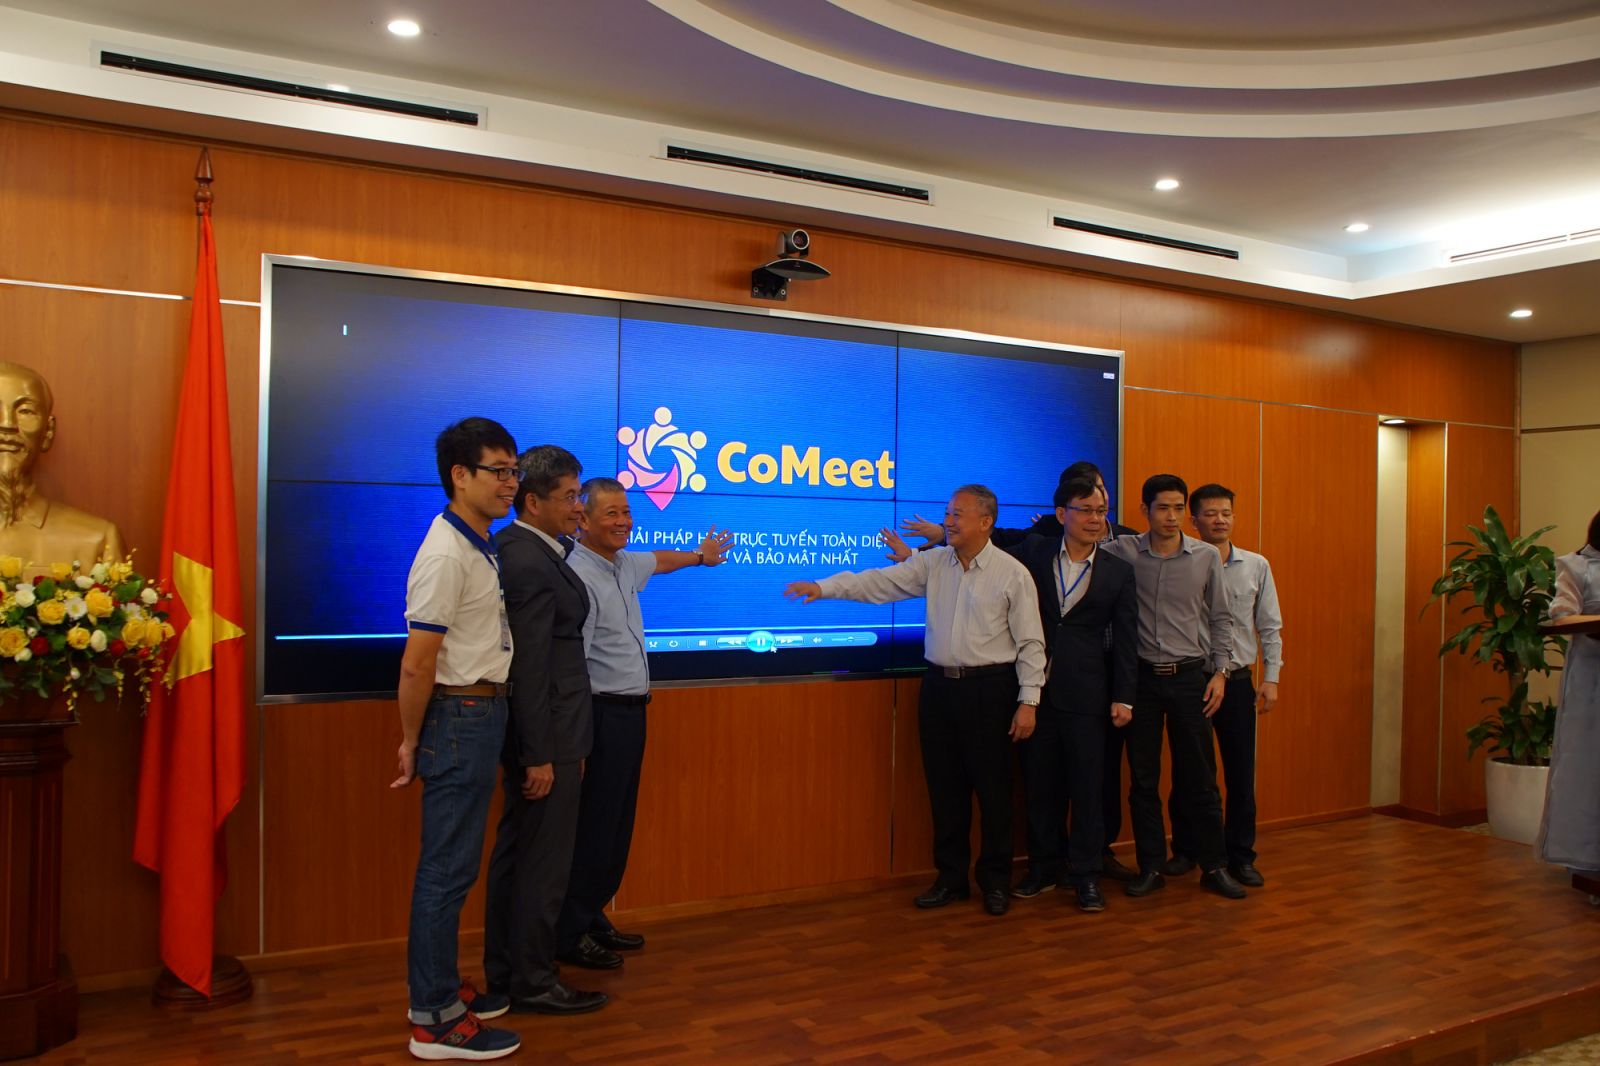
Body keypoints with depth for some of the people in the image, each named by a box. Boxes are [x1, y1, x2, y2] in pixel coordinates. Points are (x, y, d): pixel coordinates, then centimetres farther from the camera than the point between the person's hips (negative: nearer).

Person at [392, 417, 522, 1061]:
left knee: (454, 864, 17)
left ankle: (439, 988, 30)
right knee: (447, 869, -1)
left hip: (483, 713, 10)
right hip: (459, 717, -10)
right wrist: (411, 741, -10)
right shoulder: (447, 554, -18)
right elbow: (417, 663, -19)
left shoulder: (481, 549, 12)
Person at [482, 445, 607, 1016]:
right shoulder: (531, 565, -21)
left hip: (534, 732, 10)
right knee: (544, 862, 2)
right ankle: (533, 983, 14)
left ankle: (504, 970, 31)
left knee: (515, 852, 18)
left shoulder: (514, 547, 9)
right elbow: (530, 667, -22)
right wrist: (540, 755, -20)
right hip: (546, 736, -10)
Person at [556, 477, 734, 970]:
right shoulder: (579, 577, -19)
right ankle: (569, 934, 8)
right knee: (595, 826, -3)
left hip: (630, 712, 9)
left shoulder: (623, 565, 11)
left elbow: (657, 561, 35)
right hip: (604, 714, -9)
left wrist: (699, 556, 52)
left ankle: (593, 919, 24)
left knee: (618, 824, 14)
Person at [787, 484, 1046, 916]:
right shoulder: (932, 564, 4)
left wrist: (1028, 701, -9)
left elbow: (1030, 644, -6)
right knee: (943, 786, 11)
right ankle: (951, 877, 26)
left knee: (992, 787, 5)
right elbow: (879, 583, -2)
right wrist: (824, 587, -13)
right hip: (939, 685, 4)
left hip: (988, 689, -4)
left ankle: (996, 881, 22)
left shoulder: (1013, 574, -6)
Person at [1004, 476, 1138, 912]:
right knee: (1040, 786, 10)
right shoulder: (1034, 552, 3)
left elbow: (1126, 640, 2)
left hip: (1087, 696, -1)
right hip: (1036, 690, 1)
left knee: (1087, 788, 3)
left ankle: (1086, 875, 16)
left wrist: (1123, 698, -2)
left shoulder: (1118, 572, 3)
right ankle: (1044, 866, 25)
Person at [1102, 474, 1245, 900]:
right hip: (1142, 676, 0)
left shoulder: (1207, 556, 1)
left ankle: (1214, 867, 17)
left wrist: (1219, 672, 1)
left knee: (1199, 778, 5)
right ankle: (1151, 867, 18)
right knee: (1142, 778, 7)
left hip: (1190, 677, 0)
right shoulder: (1124, 552, -2)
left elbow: (1220, 619, 7)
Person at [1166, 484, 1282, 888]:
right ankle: (1184, 851, 22)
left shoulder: (1256, 566, 4)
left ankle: (1240, 856, 19)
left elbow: (1270, 627, 8)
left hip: (1237, 682, 2)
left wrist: (1271, 678, 1)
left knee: (1241, 773, 6)